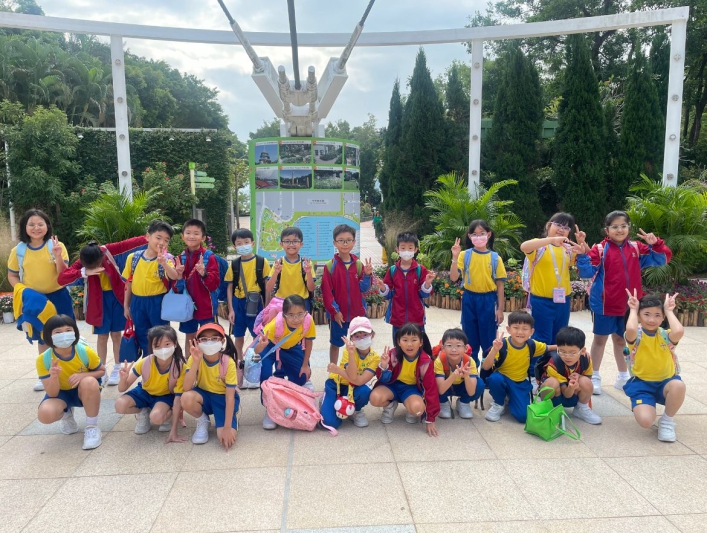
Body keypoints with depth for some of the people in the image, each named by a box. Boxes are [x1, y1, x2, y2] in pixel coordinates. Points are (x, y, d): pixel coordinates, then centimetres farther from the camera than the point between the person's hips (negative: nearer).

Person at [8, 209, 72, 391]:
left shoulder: (57, 246, -9)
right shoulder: (18, 251, -3)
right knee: (42, 338, 15)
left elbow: (64, 274, -12)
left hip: (58, 297, -2)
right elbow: (12, 276, 7)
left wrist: (58, 257, -28)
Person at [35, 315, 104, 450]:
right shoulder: (43, 359, -22)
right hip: (61, 393, 1)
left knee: (89, 382, -37)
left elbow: (102, 371, -6)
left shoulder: (85, 352, -24)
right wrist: (54, 376, -41)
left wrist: (83, 375, -27)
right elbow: (52, 394, -19)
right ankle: (66, 414, 9)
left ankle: (92, 426, -17)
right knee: (45, 414, -31)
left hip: (84, 392, -1)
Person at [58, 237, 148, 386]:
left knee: (116, 334, 6)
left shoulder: (107, 251, -17)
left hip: (116, 296, 0)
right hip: (99, 300, 0)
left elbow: (128, 244, -11)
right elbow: (62, 278, -27)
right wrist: (84, 272, -40)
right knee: (102, 336, 5)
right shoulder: (82, 263, -17)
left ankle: (117, 370, 16)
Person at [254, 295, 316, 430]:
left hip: (292, 347, 3)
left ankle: (281, 374, 34)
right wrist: (261, 344, -63)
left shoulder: (308, 321, -34)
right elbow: (257, 351, -40)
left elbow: (308, 342, -12)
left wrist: (305, 365, -3)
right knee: (265, 375, -24)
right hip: (271, 346, -3)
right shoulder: (276, 323, -43)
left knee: (302, 378, 2)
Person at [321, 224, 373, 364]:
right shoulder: (330, 266, -9)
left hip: (358, 312, 2)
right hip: (338, 313, -2)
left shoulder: (358, 264, -1)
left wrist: (367, 275, -17)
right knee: (335, 343, 13)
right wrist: (334, 310, -13)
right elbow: (326, 291, -9)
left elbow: (363, 288, -1)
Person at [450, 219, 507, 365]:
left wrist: (500, 309, -2)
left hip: (488, 300, 0)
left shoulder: (495, 258, -1)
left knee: (488, 340, 6)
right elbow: (453, 278, -11)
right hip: (469, 300, 1)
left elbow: (500, 285, 1)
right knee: (470, 339, 9)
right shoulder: (465, 255, -2)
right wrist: (455, 258, -22)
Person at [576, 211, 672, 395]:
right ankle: (595, 377, 19)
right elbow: (587, 272, -19)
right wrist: (583, 253, -34)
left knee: (621, 340, 19)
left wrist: (656, 245, -12)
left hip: (628, 305, 4)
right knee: (600, 340, 8)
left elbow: (662, 259, 6)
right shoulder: (600, 249, -11)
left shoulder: (636, 248, 3)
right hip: (604, 304, -4)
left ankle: (623, 377, 32)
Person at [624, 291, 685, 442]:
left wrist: (669, 311, -14)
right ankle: (649, 404, 16)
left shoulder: (666, 336, -5)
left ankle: (667, 421, -6)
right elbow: (630, 329, -37)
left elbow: (679, 331, -30)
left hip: (665, 382, 2)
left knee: (678, 385, -36)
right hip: (642, 384, -2)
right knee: (645, 421, -25)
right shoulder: (636, 336, -10)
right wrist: (633, 310, -18)